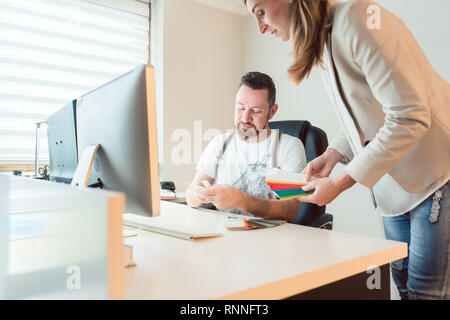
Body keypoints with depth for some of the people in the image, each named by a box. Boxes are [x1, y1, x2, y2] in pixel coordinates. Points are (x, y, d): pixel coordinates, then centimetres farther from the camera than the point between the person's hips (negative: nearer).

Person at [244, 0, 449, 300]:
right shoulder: (321, 46, 8)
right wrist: (331, 156, 0)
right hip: (394, 183, 8)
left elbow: (409, 117, -24)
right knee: (403, 283, 12)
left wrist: (341, 183, -20)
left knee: (426, 290, -3)